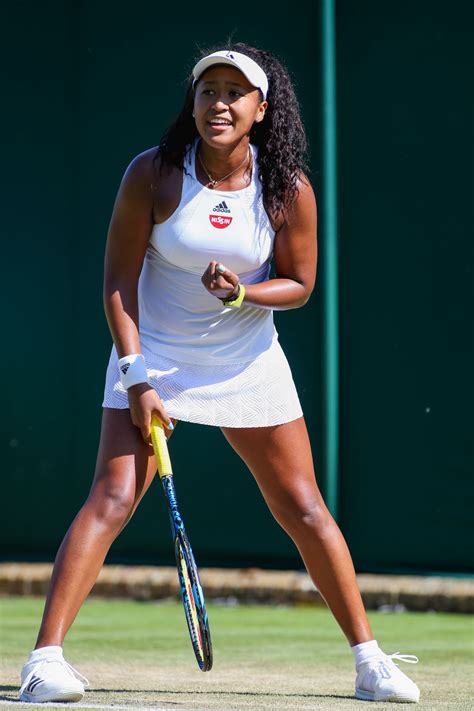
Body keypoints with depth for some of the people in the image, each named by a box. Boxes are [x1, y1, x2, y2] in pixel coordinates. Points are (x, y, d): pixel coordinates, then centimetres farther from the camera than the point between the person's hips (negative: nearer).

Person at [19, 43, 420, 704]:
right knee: (112, 498, -16)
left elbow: (300, 284, 1)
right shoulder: (153, 174, -13)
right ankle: (45, 660, -18)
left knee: (304, 509, 4)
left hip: (248, 366, 2)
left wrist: (242, 292, -20)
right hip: (154, 360, -2)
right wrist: (136, 376, -16)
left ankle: (369, 661, 15)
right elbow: (119, 278, -9)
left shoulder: (289, 189, -9)